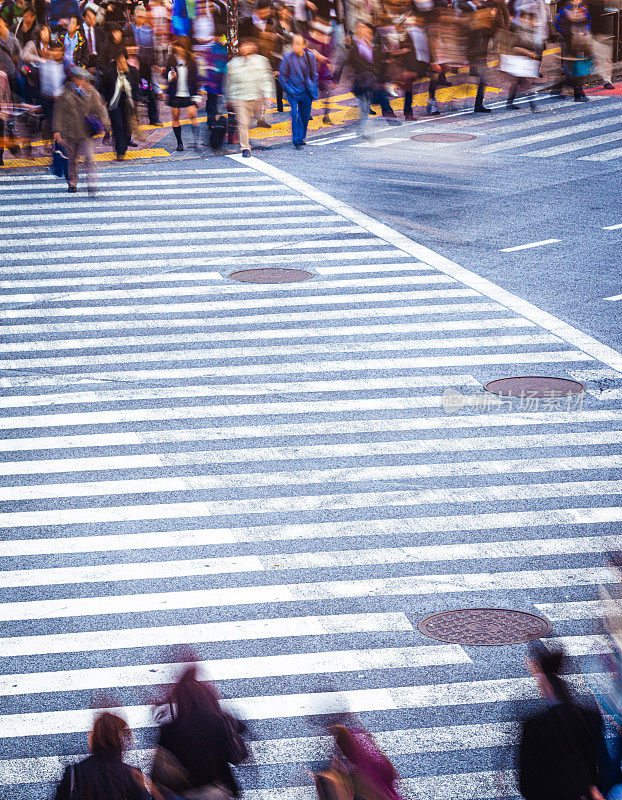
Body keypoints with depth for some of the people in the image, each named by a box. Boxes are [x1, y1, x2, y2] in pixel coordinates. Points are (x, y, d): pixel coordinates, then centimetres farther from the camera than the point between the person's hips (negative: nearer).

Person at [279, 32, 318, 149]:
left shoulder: (310, 56, 0)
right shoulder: (288, 58, -7)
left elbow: (314, 74, 12)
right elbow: (282, 75, 1)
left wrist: (314, 88, 4)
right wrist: (288, 89, -5)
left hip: (307, 91, 3)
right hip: (294, 91, -3)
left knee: (305, 115, 10)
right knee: (296, 115, -13)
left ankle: (302, 137, 28)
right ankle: (297, 141, -9)